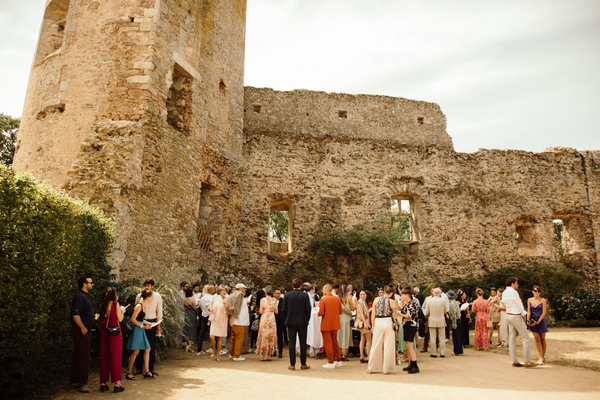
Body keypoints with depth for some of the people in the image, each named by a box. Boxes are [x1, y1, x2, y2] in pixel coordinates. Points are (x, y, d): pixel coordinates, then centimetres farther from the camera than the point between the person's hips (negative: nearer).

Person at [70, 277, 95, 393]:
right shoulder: (79, 297, -16)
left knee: (78, 356, 16)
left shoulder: (85, 296, 17)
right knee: (83, 356, -7)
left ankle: (74, 381, 25)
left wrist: (92, 316, 17)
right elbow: (75, 314, -24)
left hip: (85, 330, 11)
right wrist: (83, 328, -22)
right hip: (81, 331, -11)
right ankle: (83, 383, -1)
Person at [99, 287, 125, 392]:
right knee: (115, 357, 0)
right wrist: (122, 311, 11)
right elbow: (119, 319, -6)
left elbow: (101, 318, 13)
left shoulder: (101, 305, 7)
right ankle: (117, 383, 2)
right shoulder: (115, 304, -7)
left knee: (104, 357, 11)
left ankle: (103, 383, 17)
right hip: (114, 332, -5)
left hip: (104, 332, 5)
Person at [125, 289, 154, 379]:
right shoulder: (139, 306, -14)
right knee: (135, 351, -6)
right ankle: (128, 373, 6)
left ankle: (146, 371, 14)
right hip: (136, 330, -10)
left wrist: (148, 323, 13)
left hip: (141, 330, 10)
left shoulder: (144, 306, 14)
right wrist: (142, 326, -18)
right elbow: (133, 319, -17)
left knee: (147, 349, 8)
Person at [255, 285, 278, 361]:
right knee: (271, 337, 8)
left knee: (264, 336, 4)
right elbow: (276, 311, 2)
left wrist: (259, 310, 14)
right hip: (272, 319, 2)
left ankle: (264, 356, 3)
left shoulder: (262, 300, -5)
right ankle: (269, 356, 9)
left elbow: (261, 311, -8)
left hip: (264, 319, -2)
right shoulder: (274, 300, 1)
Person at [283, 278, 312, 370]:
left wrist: (286, 320, 11)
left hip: (291, 322, 1)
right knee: (303, 343, 8)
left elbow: (284, 309, 0)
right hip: (302, 322, -1)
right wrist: (307, 320, 6)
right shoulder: (305, 295, -6)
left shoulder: (287, 295, -3)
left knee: (292, 343, 4)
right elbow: (308, 309, -6)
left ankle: (292, 365, 7)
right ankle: (303, 364, 14)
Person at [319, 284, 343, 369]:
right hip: (335, 324, 6)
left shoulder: (323, 299, -15)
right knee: (335, 342, 18)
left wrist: (318, 313, 4)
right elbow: (340, 311, 5)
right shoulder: (337, 299, 0)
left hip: (326, 324, -6)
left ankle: (330, 363, 5)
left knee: (328, 343, 2)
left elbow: (321, 313, -17)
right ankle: (338, 360, 25)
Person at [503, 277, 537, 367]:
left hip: (509, 315, 9)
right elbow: (519, 304, -12)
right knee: (526, 338, -2)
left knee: (512, 339, 8)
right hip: (516, 316, -9)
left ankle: (514, 361, 10)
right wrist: (523, 314, 4)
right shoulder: (513, 292, -15)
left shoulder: (504, 292, 12)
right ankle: (527, 361, -1)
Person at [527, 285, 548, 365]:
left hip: (541, 321, -1)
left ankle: (543, 356, 24)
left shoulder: (543, 301, -3)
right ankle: (541, 358, -4)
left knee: (542, 339, 7)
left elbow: (544, 313, -7)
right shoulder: (529, 300, 4)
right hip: (533, 321, 1)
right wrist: (528, 320, -11)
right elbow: (529, 311, 2)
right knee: (537, 338, -5)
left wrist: (538, 322, -13)